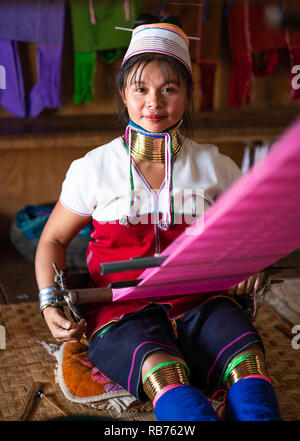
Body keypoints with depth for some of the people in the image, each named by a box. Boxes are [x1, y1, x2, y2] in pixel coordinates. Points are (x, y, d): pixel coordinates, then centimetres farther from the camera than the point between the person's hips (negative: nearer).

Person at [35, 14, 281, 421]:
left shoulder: (213, 167, 10)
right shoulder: (93, 169, 6)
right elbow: (53, 239, 16)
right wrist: (50, 302, -1)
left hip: (200, 303, 2)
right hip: (122, 311, -2)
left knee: (248, 356, -32)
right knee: (164, 372, -36)